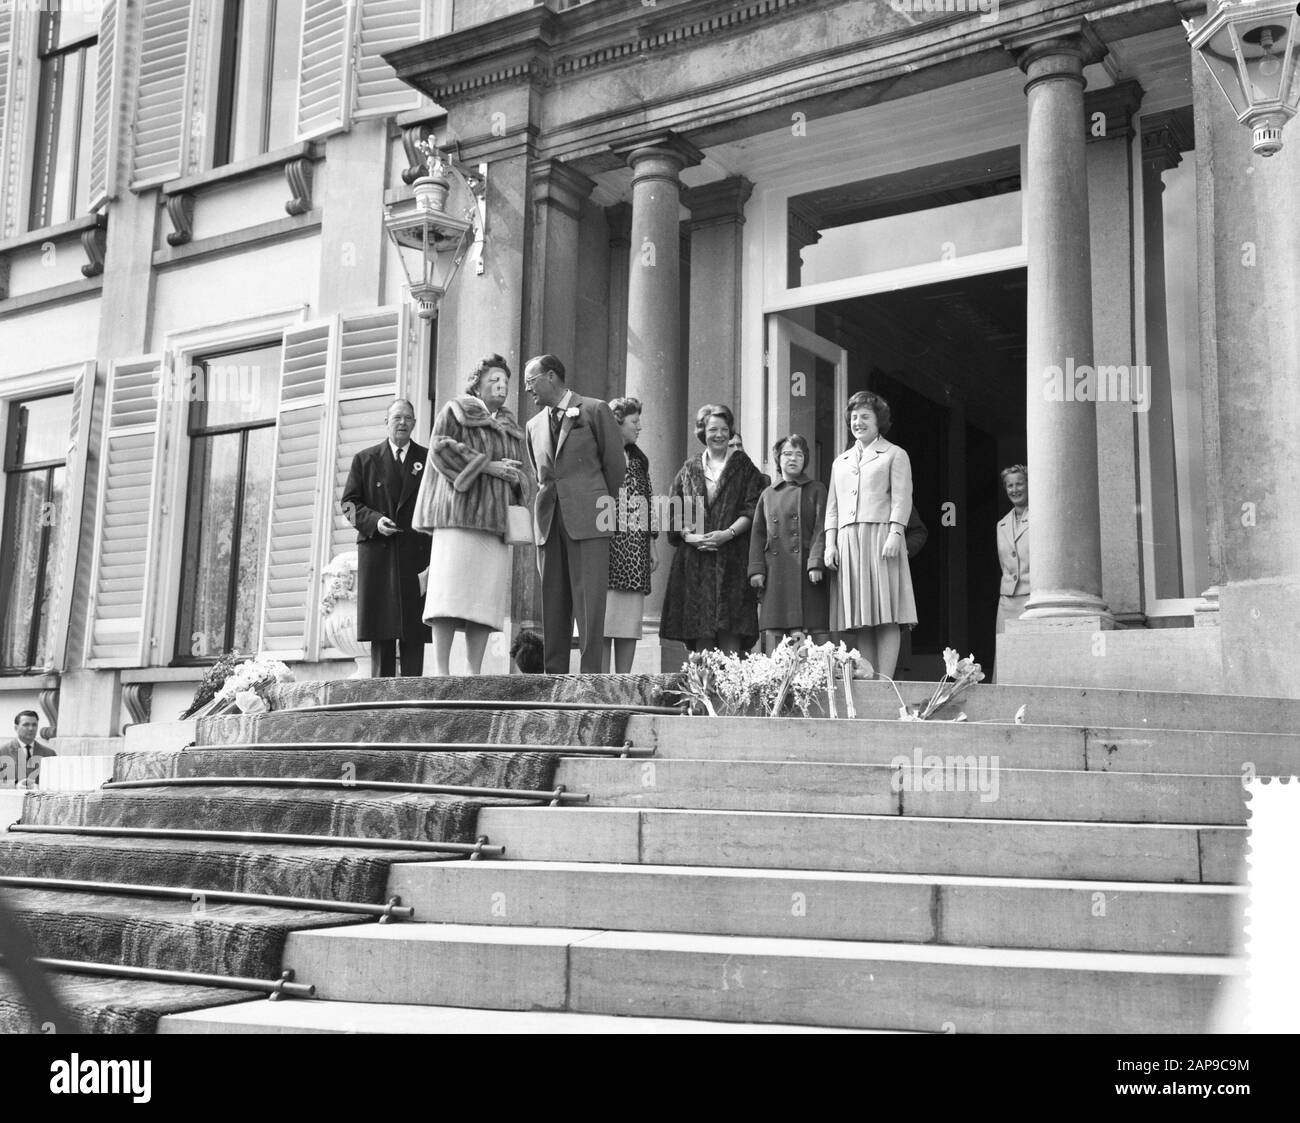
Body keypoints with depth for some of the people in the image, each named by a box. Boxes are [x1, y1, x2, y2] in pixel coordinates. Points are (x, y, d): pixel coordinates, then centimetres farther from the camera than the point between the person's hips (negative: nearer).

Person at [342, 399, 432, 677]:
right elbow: (349, 503, 10)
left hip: (416, 552, 0)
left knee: (414, 629, -4)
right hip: (377, 552, 0)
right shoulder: (365, 459, 14)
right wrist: (374, 521, -10)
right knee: (380, 626, -2)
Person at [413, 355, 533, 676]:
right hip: (460, 511, -5)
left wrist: (516, 479, 2)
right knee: (452, 587, -14)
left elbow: (518, 472, 26)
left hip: (496, 517, 5)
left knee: (487, 595, -5)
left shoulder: (511, 428, 25)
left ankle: (475, 672, -5)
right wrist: (486, 465, -11)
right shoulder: (455, 411, 9)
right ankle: (441, 670, -15)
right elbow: (440, 448, -5)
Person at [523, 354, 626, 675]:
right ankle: (554, 675, 5)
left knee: (588, 598, -9)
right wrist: (548, 503, 15)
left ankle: (590, 674, -10)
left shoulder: (594, 410, 4)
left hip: (588, 518, -5)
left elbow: (615, 464, 5)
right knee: (553, 602, 3)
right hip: (549, 522, 5)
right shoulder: (534, 425, 19)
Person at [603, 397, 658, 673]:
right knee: (605, 611, -8)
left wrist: (652, 543, 16)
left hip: (636, 548, 7)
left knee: (631, 616, 3)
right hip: (607, 543, -7)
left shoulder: (638, 459, 21)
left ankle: (624, 679, 6)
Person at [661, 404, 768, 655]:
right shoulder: (690, 468, 14)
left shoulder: (742, 465, 7)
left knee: (729, 632, -8)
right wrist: (688, 535, -8)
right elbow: (676, 511, 10)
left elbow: (751, 511, 0)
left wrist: (728, 534, -14)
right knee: (700, 634, 0)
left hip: (732, 558, -2)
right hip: (694, 558, 2)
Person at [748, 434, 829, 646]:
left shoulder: (816, 490, 8)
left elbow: (822, 529, -1)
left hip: (806, 572, -3)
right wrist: (756, 569, 2)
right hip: (775, 572, 3)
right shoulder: (768, 495, 17)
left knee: (818, 629, -8)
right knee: (777, 634, 2)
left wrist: (816, 563, -13)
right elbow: (758, 535, 13)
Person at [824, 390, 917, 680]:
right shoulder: (840, 462, 23)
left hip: (880, 536, -4)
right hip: (847, 541, 4)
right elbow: (832, 506, 19)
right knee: (859, 622, -1)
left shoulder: (894, 455, 10)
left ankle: (884, 681, -12)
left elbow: (901, 498, -1)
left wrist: (895, 535, -14)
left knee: (885, 617, -9)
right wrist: (830, 543, 7)